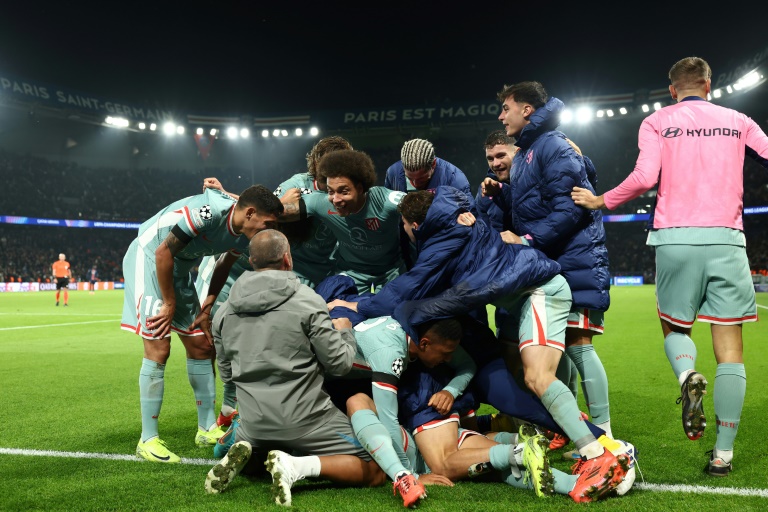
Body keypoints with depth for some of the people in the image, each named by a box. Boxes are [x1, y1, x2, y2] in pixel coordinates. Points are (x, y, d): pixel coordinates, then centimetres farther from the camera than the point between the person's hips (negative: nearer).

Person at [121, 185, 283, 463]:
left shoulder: (243, 236, -7)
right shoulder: (209, 211, -32)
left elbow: (223, 266, 12)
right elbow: (163, 252, -26)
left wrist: (207, 306, 8)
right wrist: (170, 304, -17)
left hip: (179, 269, 8)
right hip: (148, 257, -8)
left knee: (201, 346, 7)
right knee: (158, 349, -13)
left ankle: (207, 428, 19)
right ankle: (148, 440, -2)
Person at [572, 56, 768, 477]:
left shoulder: (657, 122, 8)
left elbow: (645, 177, -7)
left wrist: (600, 201, 4)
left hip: (675, 238, 0)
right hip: (726, 239, 1)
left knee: (674, 325, 20)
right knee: (729, 345, 2)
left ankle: (687, 376, -14)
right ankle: (723, 453, -1)